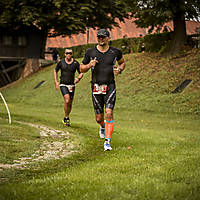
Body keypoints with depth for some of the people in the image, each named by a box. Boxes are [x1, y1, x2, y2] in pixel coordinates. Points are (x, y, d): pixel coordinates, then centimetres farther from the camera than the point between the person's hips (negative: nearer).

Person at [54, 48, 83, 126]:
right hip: (63, 85, -2)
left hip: (71, 85, 2)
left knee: (70, 103, 8)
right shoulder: (61, 62, -2)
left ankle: (66, 118, 30)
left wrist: (78, 78, -16)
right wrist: (56, 82, 5)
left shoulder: (76, 63, -2)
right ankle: (66, 118, -6)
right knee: (67, 100, -21)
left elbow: (81, 73, 6)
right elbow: (55, 71, 13)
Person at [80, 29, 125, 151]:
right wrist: (89, 65, -12)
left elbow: (122, 63, 22)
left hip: (110, 87, -1)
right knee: (99, 118, 6)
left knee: (109, 113, -17)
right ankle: (103, 127, 43)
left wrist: (119, 70, 0)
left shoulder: (115, 52, 2)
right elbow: (82, 69, 10)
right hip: (96, 87, 1)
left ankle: (108, 141, -13)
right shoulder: (90, 52, 2)